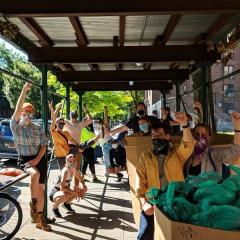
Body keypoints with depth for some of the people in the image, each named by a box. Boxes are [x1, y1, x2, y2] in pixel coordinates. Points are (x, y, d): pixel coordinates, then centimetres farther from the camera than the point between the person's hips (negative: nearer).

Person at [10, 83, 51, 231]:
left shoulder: (38, 128, 3)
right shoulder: (15, 126, -3)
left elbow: (43, 145, 1)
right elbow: (18, 108, -16)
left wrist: (37, 159, -15)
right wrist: (24, 90, -19)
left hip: (39, 159, 3)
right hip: (24, 160, -3)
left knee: (41, 188, 2)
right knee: (35, 174, -35)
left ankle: (40, 218, 16)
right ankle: (33, 205, -16)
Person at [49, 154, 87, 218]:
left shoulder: (75, 170, -6)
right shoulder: (65, 171, -28)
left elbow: (81, 180, 8)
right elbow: (62, 188, -33)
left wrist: (82, 187, -14)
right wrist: (74, 192, -25)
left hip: (65, 190, 7)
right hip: (55, 192, -7)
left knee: (84, 188, -3)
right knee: (65, 195, -41)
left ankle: (67, 203, 15)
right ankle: (54, 207, -6)